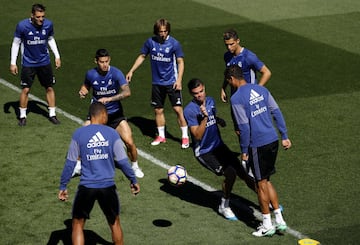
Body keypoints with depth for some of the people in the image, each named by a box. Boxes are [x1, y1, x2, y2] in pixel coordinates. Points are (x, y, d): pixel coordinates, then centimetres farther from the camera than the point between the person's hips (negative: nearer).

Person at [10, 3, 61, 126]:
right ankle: (22, 116, 13)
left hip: (44, 62, 3)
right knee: (25, 89, -2)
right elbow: (16, 43, -6)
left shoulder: (48, 24, -10)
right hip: (28, 63, -3)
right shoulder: (22, 26, -18)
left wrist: (57, 56, 8)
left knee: (49, 88, 6)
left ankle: (52, 114, 19)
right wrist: (13, 63, -7)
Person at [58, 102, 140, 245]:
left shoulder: (79, 134, -4)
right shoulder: (112, 133, -2)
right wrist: (133, 180, 13)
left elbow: (70, 163, -2)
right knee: (114, 223, 21)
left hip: (86, 187, -1)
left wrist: (62, 187, 6)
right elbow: (122, 161, 0)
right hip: (108, 187, 1)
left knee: (78, 225, 11)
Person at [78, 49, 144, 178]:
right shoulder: (91, 74, -8)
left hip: (115, 113, -2)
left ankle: (135, 167, 17)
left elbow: (127, 92, -30)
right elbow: (86, 86, 14)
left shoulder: (116, 73, -18)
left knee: (129, 142, -11)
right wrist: (82, 92, -10)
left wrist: (109, 99, -40)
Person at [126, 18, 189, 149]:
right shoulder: (150, 42, -1)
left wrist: (179, 79, -13)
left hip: (172, 82, -3)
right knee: (158, 110, 10)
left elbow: (180, 62, -4)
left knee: (178, 109, -7)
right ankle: (161, 136, 26)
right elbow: (142, 56, 13)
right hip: (157, 83, 4)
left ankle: (185, 137, 4)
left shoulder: (174, 43, -10)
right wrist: (131, 71, 10)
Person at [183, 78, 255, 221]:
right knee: (230, 173, -22)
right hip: (204, 152, -6)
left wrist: (219, 120, 1)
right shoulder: (189, 110, -19)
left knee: (242, 171, 3)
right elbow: (198, 135, -24)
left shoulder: (210, 101, 2)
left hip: (219, 146, 6)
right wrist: (205, 117, -34)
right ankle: (224, 206, 0)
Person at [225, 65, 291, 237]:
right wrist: (284, 136, 14)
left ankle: (267, 225, 17)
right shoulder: (261, 90, 8)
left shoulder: (236, 99, -13)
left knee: (261, 184, 7)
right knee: (266, 180, 19)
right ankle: (279, 219, 19)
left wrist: (244, 151, -4)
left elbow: (244, 127, -14)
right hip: (273, 140, 7)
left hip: (258, 145, -7)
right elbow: (277, 113, 9)